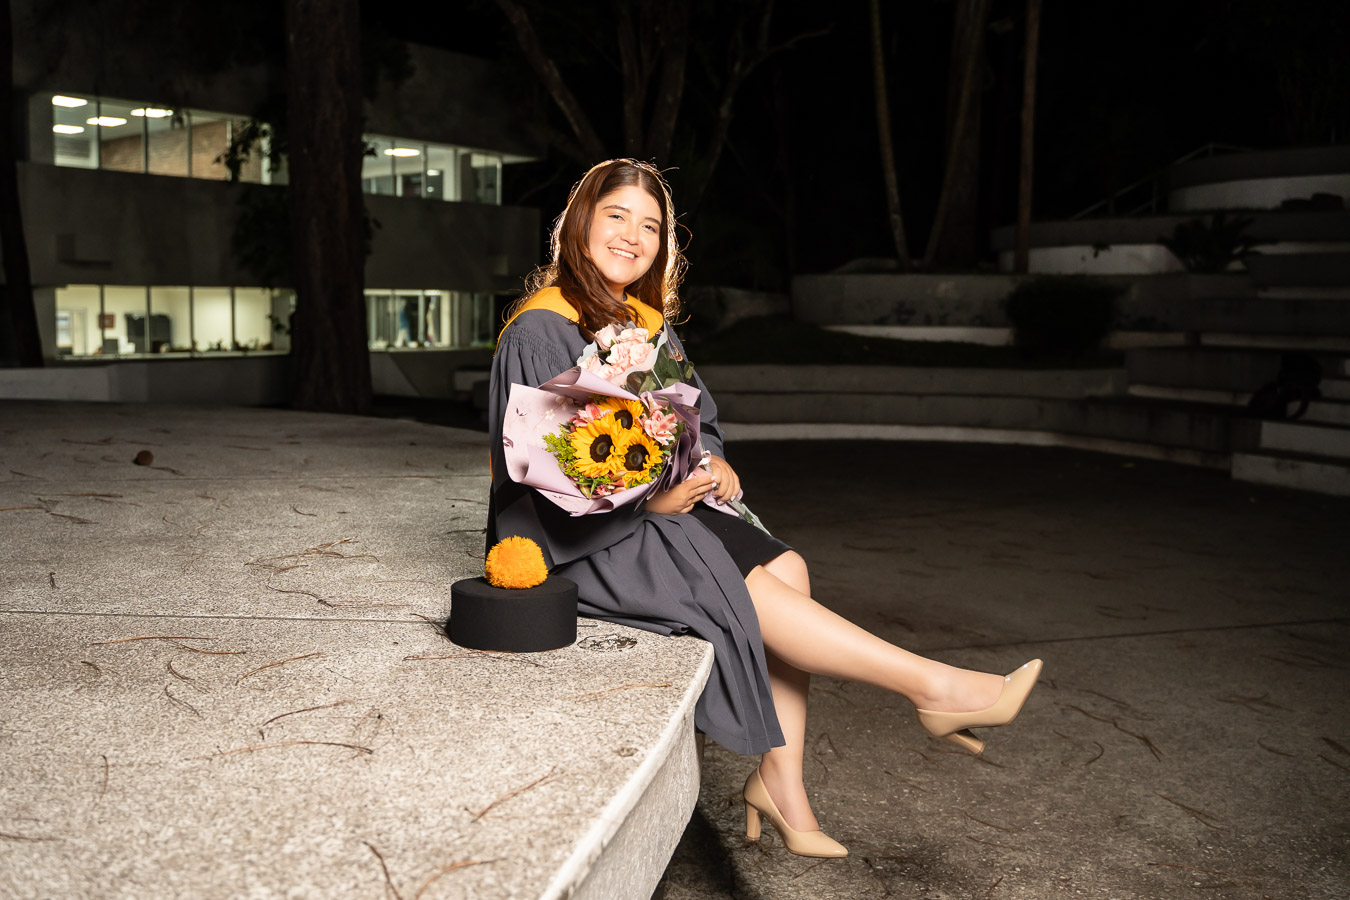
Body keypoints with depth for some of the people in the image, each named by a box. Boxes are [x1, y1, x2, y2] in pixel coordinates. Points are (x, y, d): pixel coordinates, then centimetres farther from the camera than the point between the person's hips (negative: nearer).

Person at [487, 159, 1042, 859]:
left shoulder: (648, 321, 13)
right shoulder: (539, 330, -12)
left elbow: (697, 421, 14)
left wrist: (709, 462, -9)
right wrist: (651, 497, -23)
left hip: (654, 509, 8)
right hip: (571, 536, -8)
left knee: (785, 566, -12)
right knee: (745, 586, -23)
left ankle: (779, 781, -13)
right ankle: (930, 687, -19)